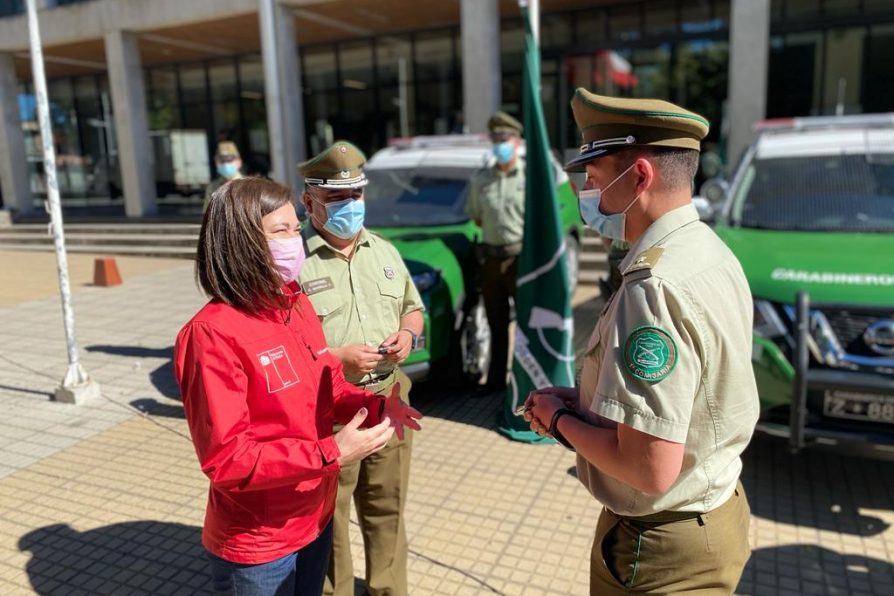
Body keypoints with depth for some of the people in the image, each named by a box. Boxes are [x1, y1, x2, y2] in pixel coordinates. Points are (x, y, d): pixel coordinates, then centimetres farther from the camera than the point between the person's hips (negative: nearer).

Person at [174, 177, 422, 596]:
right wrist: (329, 454, -30)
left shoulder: (299, 305, -1)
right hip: (256, 546, -7)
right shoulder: (213, 334, -25)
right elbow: (225, 458, -26)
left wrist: (374, 405, -10)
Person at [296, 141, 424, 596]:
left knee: (387, 509, 20)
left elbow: (412, 308, 19)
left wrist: (407, 332, -3)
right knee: (328, 519, 11)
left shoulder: (384, 251, 9)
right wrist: (338, 358, -22)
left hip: (389, 401, 6)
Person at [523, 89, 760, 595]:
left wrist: (560, 418, -15)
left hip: (661, 551, -8)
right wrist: (582, 400, 2)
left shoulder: (653, 286, -30)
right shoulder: (711, 252, 1)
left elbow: (650, 468, -31)